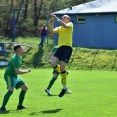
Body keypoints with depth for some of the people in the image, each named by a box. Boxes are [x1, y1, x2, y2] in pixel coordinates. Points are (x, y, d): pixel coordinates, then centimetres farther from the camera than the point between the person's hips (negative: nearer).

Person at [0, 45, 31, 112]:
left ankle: (20, 105, 19)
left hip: (14, 76, 10)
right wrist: (27, 71, -17)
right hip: (9, 75, -10)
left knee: (25, 88, 13)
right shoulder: (16, 59, -24)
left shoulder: (19, 57, 7)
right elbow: (17, 71, -29)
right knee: (11, 90, -29)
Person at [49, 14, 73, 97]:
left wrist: (57, 19, -17)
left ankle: (64, 87, 5)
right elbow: (52, 31, 3)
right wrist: (51, 24, -12)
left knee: (62, 67, -11)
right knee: (53, 64, -14)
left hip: (67, 47, -5)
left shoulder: (70, 24, 8)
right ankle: (64, 73, 18)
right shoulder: (59, 28, 21)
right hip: (60, 47, 5)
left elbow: (65, 26, -16)